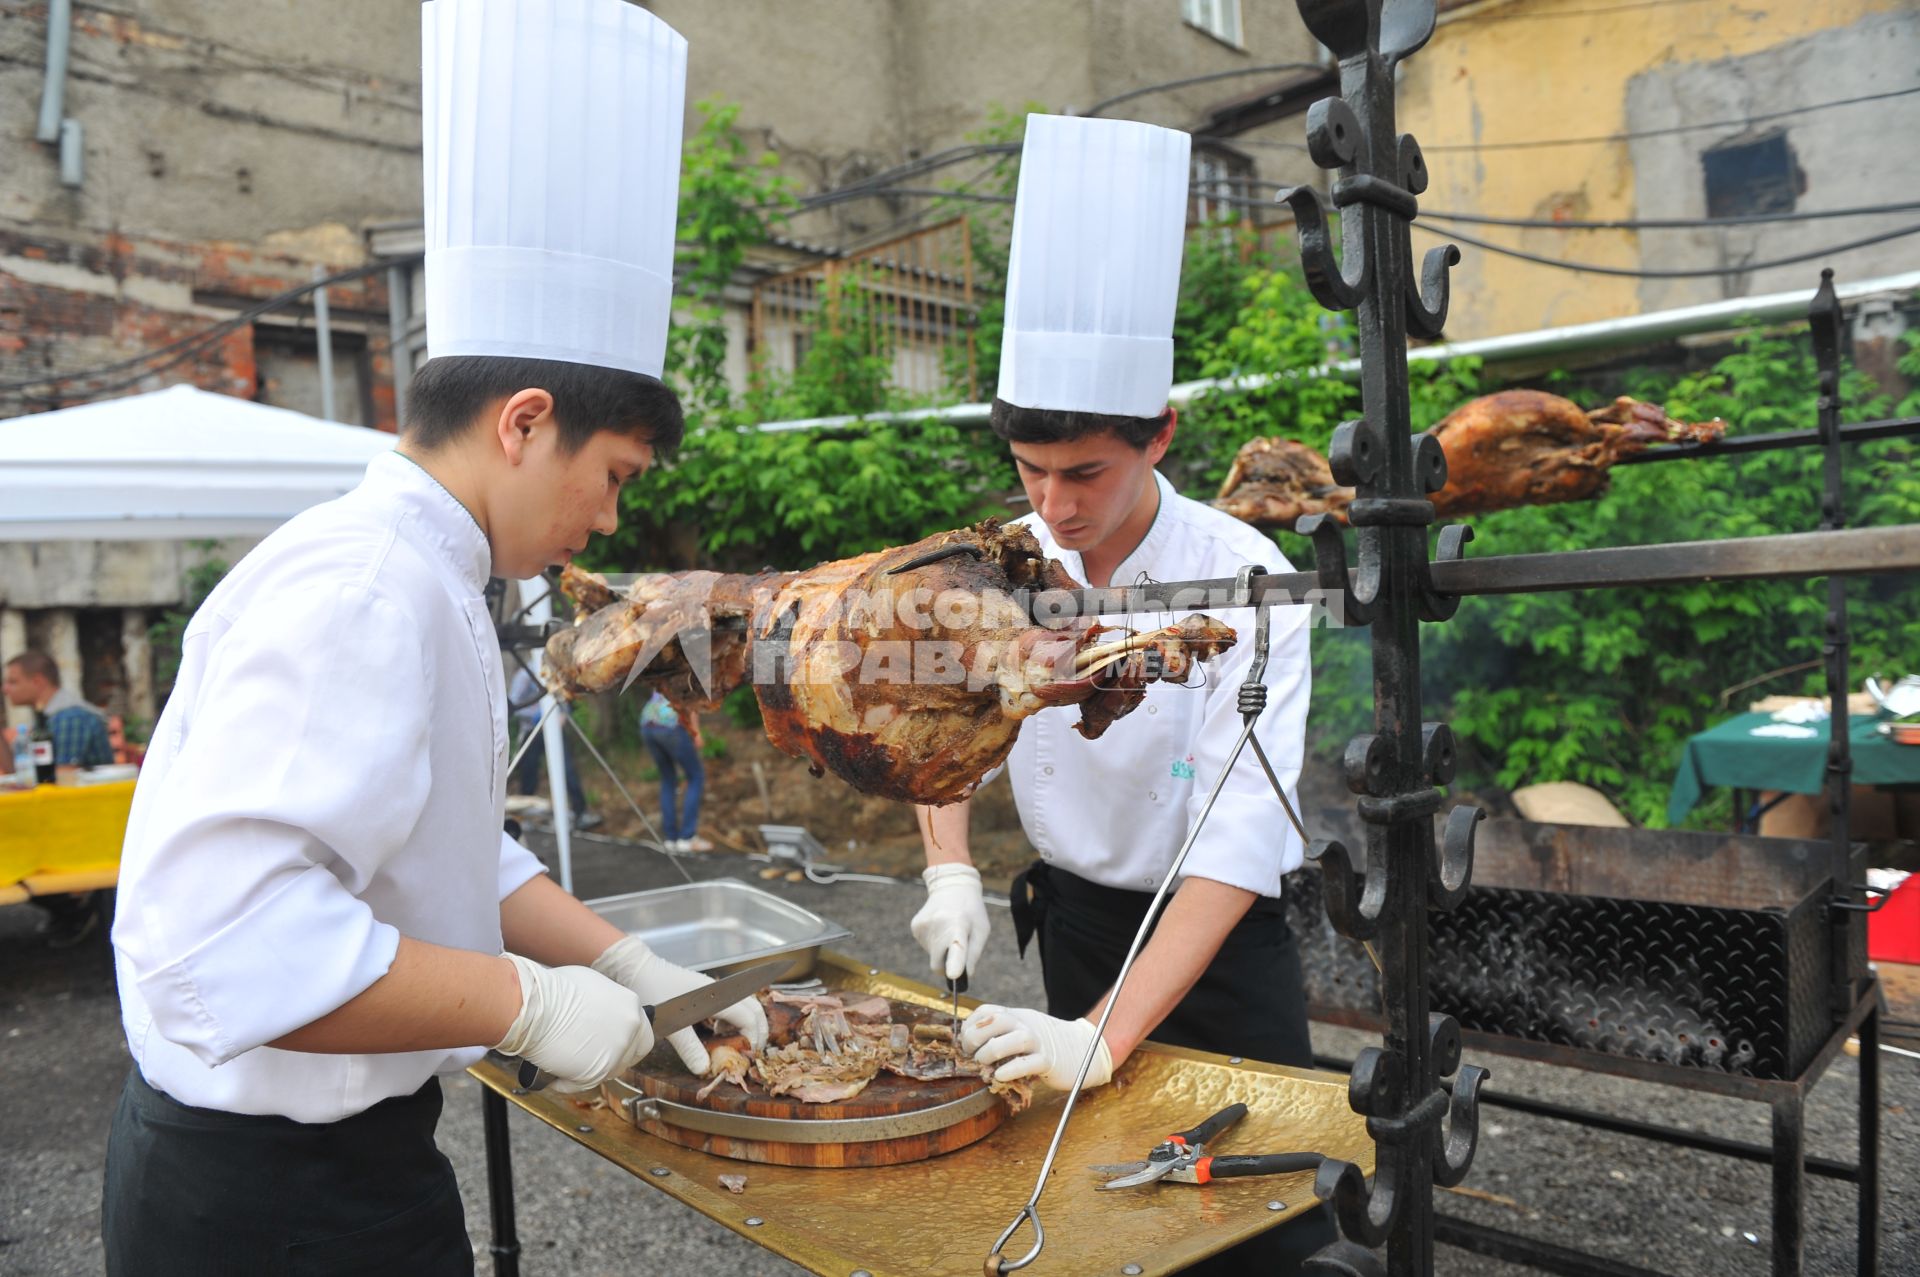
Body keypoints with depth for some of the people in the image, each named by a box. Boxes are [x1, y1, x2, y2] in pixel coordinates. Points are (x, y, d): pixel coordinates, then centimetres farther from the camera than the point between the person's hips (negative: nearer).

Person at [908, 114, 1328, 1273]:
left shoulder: (1242, 581, -25)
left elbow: (1237, 839, -31)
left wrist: (1106, 1036, -37)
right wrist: (951, 874, -9)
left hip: (1216, 931, -4)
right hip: (1074, 915, 4)